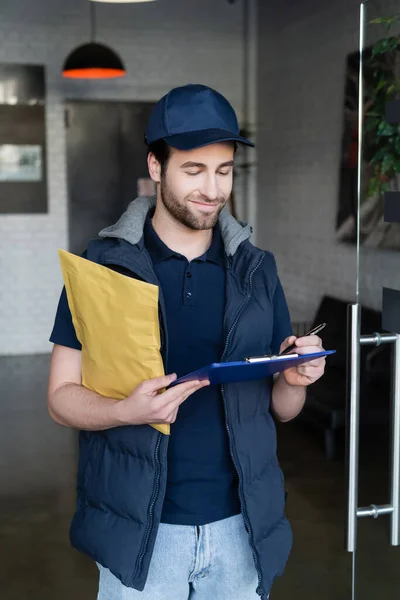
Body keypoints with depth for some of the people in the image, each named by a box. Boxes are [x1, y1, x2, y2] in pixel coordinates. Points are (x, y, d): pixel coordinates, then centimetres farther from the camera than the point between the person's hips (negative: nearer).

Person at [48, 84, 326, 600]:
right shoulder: (105, 264, -6)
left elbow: (280, 409, 7)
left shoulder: (256, 269, 3)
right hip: (140, 528, -2)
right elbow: (62, 397, -5)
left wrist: (296, 379, -14)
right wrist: (126, 410, -24)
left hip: (240, 524, 3)